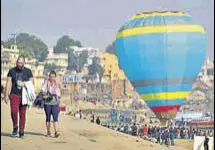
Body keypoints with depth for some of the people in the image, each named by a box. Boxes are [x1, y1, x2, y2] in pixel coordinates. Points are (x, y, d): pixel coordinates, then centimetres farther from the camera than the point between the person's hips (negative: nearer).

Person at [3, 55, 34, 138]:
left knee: (22, 113, 2)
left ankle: (21, 131, 10)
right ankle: (15, 127, 6)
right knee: (14, 111, -17)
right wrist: (6, 95, -1)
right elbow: (8, 83, 5)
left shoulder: (28, 71, 6)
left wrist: (24, 84, -11)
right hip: (14, 95, 0)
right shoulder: (12, 71, 6)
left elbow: (32, 82, 8)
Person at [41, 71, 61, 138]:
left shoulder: (57, 85, 9)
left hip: (55, 103, 0)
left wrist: (59, 105, 16)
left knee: (55, 118, -12)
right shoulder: (46, 84, 4)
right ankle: (48, 132, 17)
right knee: (48, 118, 6)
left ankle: (56, 132, -20)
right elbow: (42, 91, -1)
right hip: (47, 103, 0)